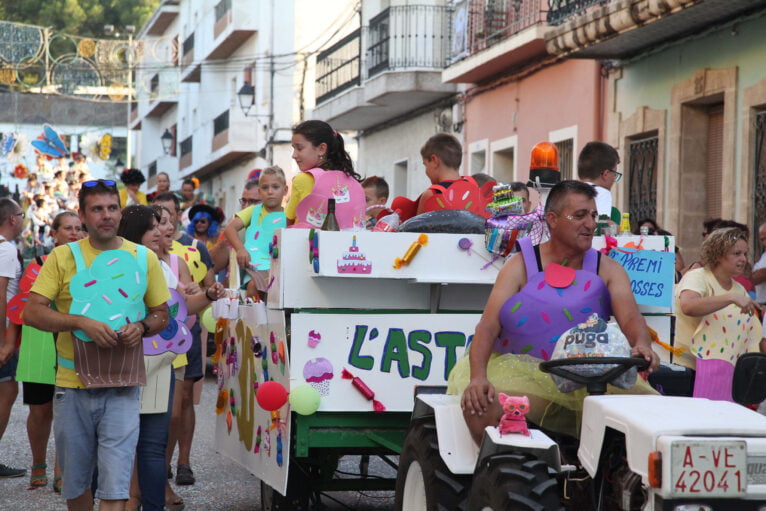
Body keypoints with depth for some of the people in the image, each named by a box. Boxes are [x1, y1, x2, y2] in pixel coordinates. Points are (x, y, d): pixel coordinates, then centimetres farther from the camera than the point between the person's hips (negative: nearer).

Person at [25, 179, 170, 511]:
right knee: (75, 481, 13)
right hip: (72, 385, 0)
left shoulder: (144, 258, 6)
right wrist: (81, 322, -18)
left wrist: (141, 327, -9)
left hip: (121, 387, 0)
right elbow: (32, 312, -5)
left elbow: (162, 314, 14)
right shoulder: (63, 257, 1)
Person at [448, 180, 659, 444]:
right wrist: (477, 377, -26)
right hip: (522, 370, -2)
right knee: (480, 409, -30)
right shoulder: (522, 265, 3)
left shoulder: (608, 270, 9)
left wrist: (642, 345, -32)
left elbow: (631, 318, -6)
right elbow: (488, 326, -7)